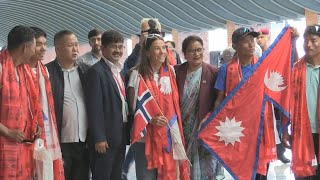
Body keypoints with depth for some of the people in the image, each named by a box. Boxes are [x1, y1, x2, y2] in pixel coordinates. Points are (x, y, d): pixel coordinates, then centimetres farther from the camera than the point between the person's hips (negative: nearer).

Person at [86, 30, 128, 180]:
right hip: (105, 137, -8)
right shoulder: (97, 71, -12)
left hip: (121, 135, 8)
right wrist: (99, 138, -19)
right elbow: (94, 107, -17)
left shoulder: (120, 71, 14)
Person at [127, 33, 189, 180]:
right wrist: (151, 119, -19)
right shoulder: (138, 74, -8)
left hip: (171, 134, 4)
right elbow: (133, 108, -5)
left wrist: (177, 128, 7)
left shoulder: (170, 71, 5)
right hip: (146, 137, -3)